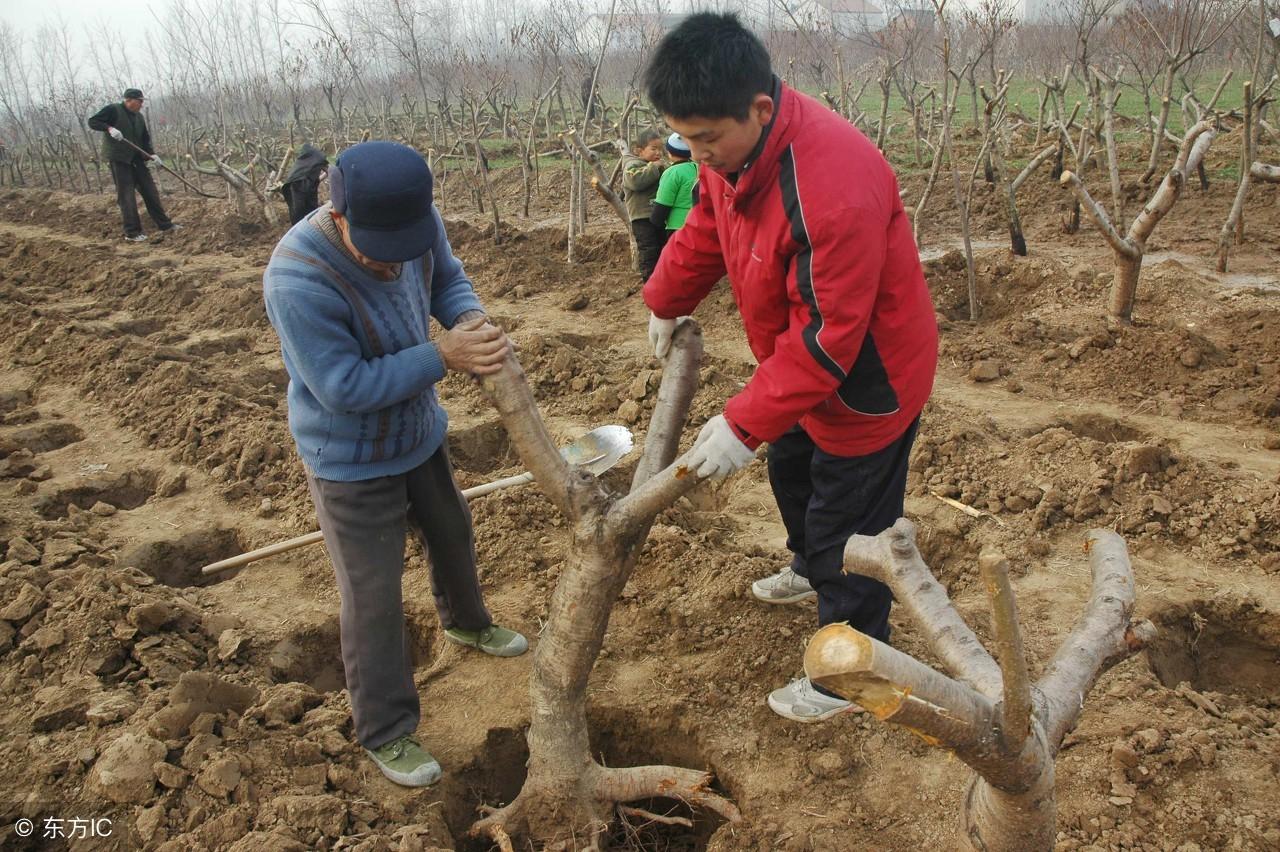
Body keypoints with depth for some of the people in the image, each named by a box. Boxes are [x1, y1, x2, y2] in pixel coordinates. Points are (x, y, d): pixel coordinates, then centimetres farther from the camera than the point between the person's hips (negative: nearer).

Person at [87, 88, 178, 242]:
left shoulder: (139, 117, 11)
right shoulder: (113, 110, -7)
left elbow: (145, 139, 13)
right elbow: (92, 122, -7)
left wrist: (152, 154, -4)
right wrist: (109, 128, -24)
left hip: (137, 159, 6)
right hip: (119, 159, -6)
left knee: (150, 191, 8)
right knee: (126, 195, -6)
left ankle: (165, 224, 16)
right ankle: (132, 233, -3)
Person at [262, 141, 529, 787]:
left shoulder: (416, 221, -18)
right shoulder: (297, 280, -36)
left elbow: (447, 279, 0)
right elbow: (345, 387, -32)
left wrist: (471, 319, -23)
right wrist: (442, 357, -36)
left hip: (419, 431, 7)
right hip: (350, 462, -7)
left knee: (452, 534, 27)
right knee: (374, 595, 3)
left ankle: (465, 622, 59)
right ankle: (386, 732, 23)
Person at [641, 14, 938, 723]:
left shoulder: (835, 186, -38)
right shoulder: (732, 150, -11)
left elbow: (827, 337, -33)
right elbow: (705, 231, 10)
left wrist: (745, 424, -31)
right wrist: (665, 304, 21)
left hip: (865, 379, -9)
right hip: (798, 363, 9)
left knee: (846, 526, 4)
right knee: (790, 470, 29)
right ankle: (810, 570, 58)